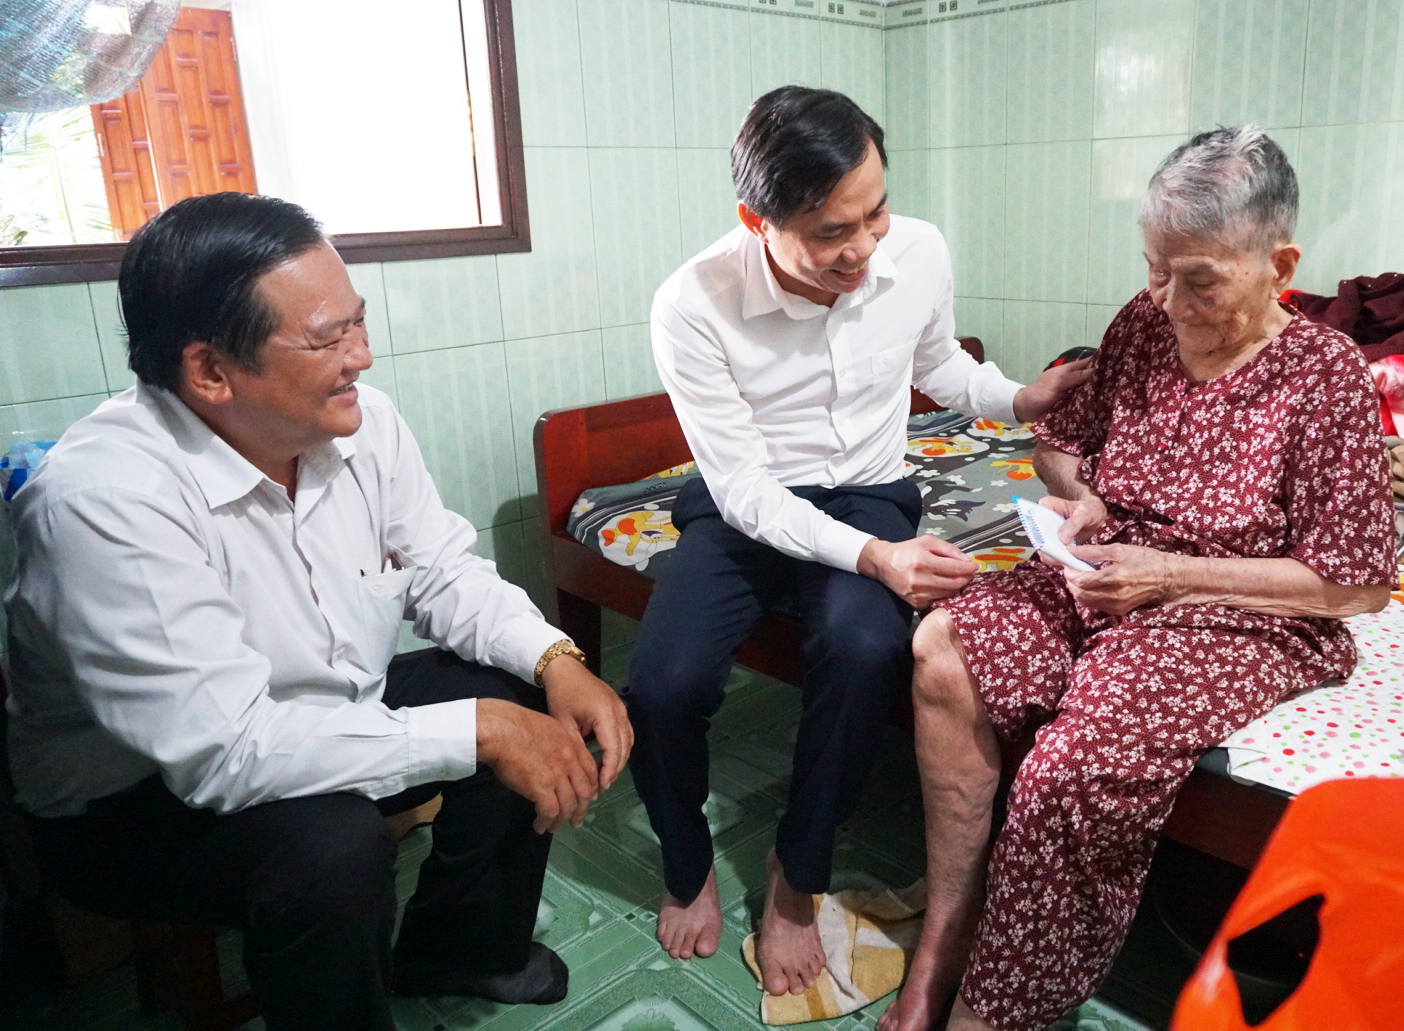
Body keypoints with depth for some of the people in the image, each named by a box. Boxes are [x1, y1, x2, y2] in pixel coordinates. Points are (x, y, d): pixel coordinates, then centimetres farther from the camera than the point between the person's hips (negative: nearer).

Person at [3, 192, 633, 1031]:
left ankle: (459, 946, 18)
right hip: (137, 801, -6)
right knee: (330, 842, -33)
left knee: (528, 696, -6)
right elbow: (224, 750, -35)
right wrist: (479, 730, -34)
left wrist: (556, 659, -19)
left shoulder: (360, 421, -11)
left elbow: (442, 569, -1)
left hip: (333, 718, 7)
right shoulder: (104, 498, -31)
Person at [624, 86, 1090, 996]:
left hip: (868, 497, 2)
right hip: (744, 508, -1)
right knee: (663, 685, -26)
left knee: (866, 649, -32)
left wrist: (1023, 398, -3)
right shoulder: (692, 305, -20)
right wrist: (872, 557, -30)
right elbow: (743, 488, -17)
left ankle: (796, 881, -6)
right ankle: (689, 864, 8)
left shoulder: (920, 252, -9)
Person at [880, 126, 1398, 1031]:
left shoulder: (1328, 377, -10)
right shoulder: (1142, 327, 4)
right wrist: (1079, 497, -4)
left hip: (1237, 619, -5)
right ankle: (947, 935, -14)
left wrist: (1172, 573, -18)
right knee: (944, 646, -22)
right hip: (1106, 575, 6)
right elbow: (1061, 440, 20)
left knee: (1078, 766, -32)